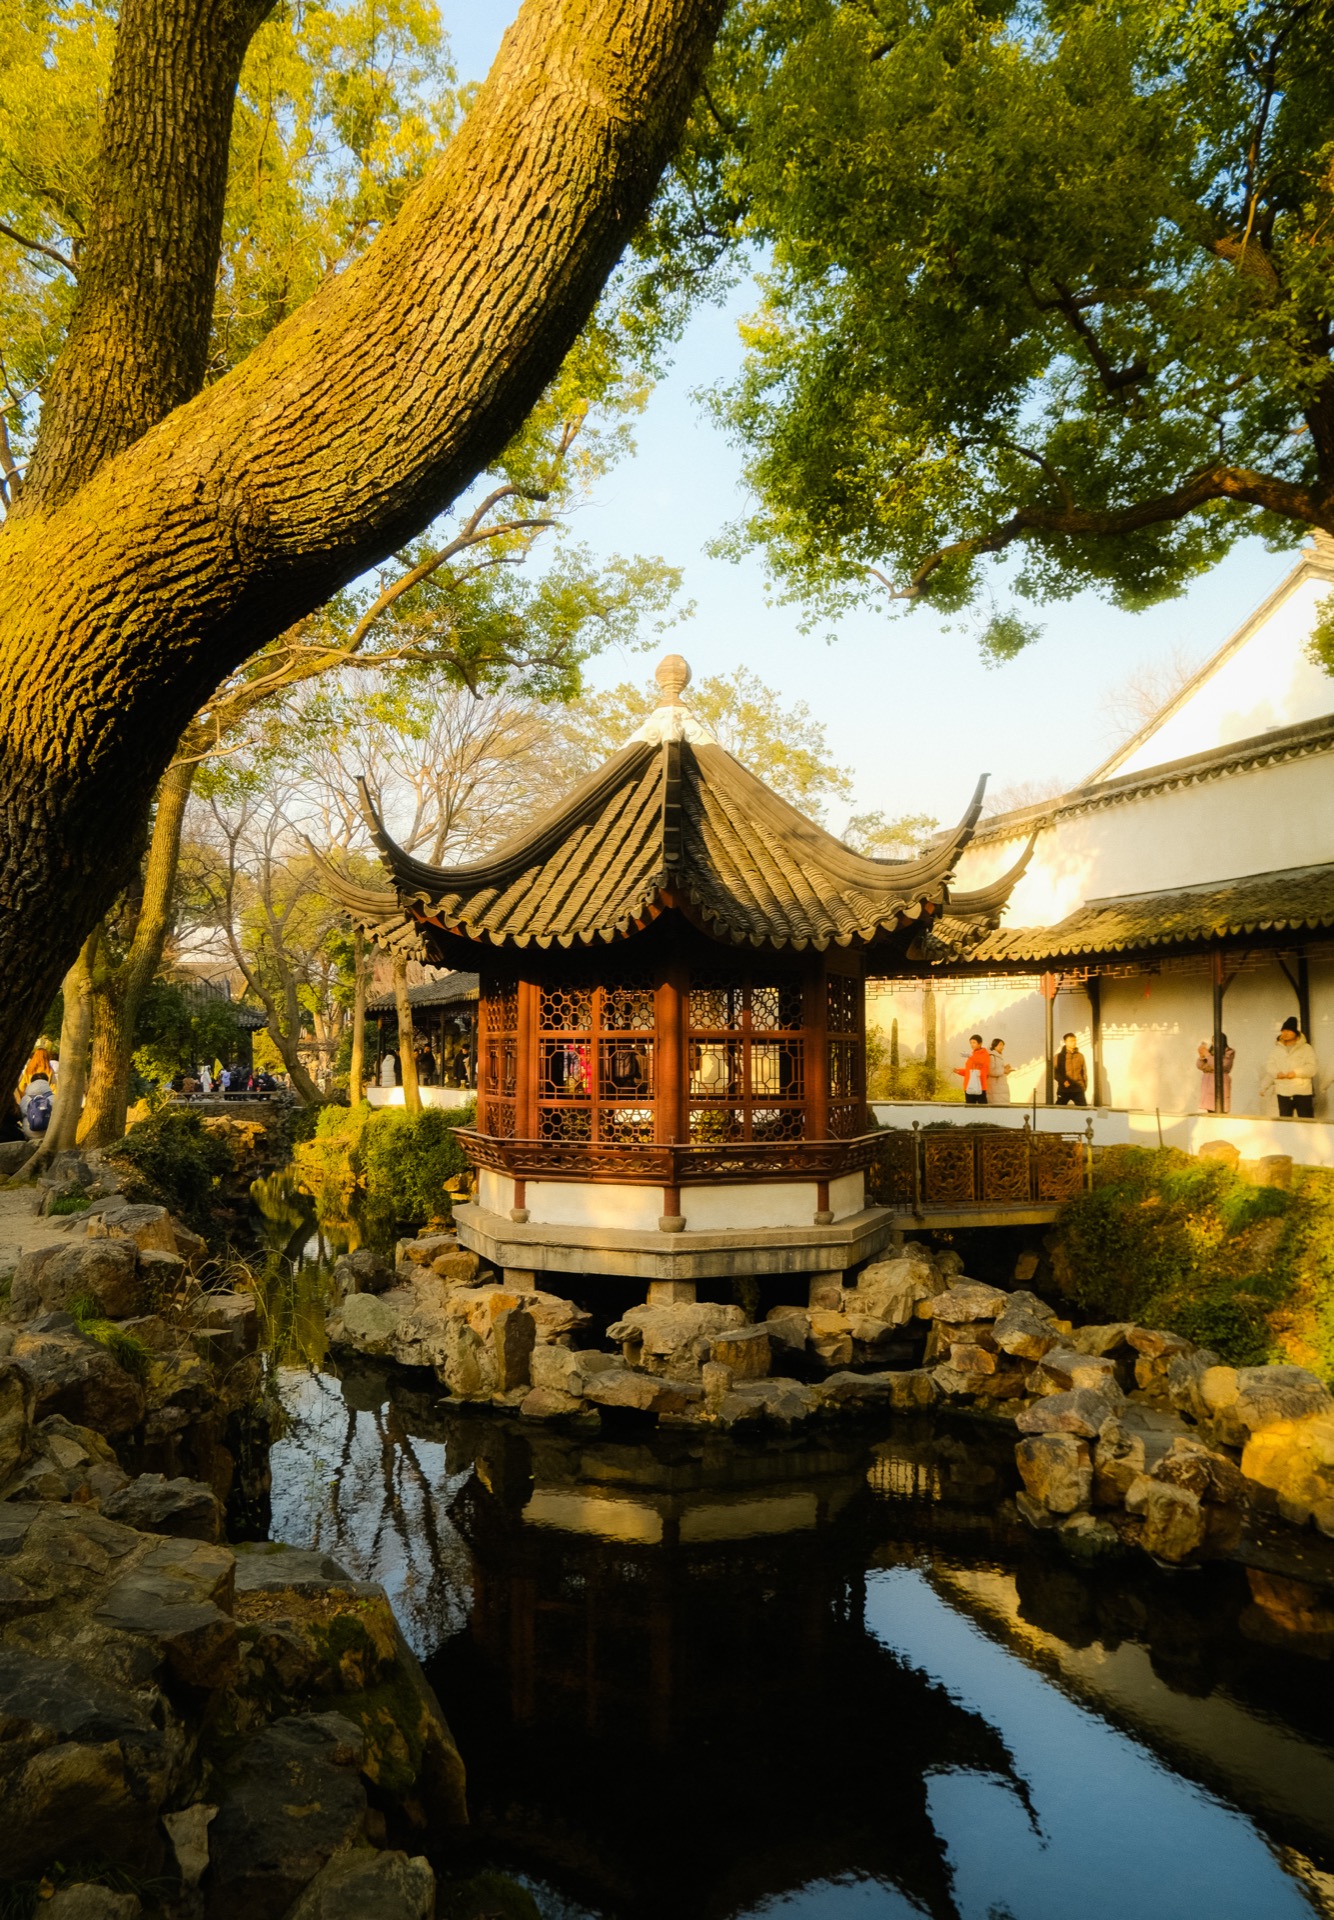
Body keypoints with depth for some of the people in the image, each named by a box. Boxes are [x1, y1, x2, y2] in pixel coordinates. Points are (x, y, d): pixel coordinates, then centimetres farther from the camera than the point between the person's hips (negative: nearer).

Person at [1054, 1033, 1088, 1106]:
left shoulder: (1080, 1056, 10)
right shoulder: (1059, 1057, 2)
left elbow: (1084, 1072, 11)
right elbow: (1055, 1073, -3)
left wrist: (1085, 1086, 3)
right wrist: (1063, 1081, -20)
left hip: (1078, 1090, 2)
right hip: (1064, 1090, -2)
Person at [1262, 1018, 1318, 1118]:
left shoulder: (1306, 1048, 0)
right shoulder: (1277, 1049, 12)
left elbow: (1311, 1068, -7)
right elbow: (1269, 1066, 7)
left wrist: (1296, 1072, -21)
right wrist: (1277, 1073, -13)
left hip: (1303, 1092, -4)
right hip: (1283, 1092, 4)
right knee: (1284, 1121, 9)